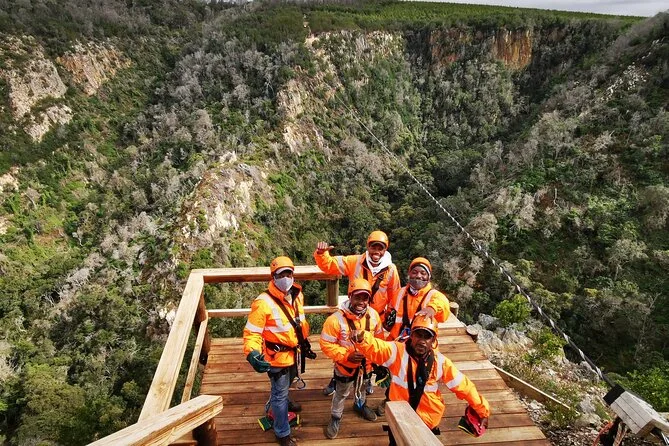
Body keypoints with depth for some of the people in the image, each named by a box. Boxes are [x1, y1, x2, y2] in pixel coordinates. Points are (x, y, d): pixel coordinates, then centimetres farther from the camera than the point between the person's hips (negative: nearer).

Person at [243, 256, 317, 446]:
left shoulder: (297, 295, -6)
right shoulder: (263, 303, -28)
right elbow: (252, 332, -24)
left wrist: (305, 342, 18)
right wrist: (252, 353, -41)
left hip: (294, 352, 7)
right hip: (277, 356, -6)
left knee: (285, 385, 32)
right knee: (279, 393, 11)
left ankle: (284, 402, 63)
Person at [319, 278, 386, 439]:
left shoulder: (373, 314, -17)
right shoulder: (336, 318, -32)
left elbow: (379, 338, -2)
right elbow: (326, 344, -25)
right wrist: (346, 355, -32)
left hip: (366, 364, 4)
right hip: (345, 365, -4)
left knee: (362, 388, 32)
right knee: (341, 393, 19)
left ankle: (360, 405, 62)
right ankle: (335, 418, 45)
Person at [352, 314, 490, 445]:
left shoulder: (440, 361, -11)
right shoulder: (398, 351, -18)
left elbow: (464, 386, -2)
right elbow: (375, 348, -35)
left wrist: (483, 411, 1)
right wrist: (361, 339, -57)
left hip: (428, 421, 1)